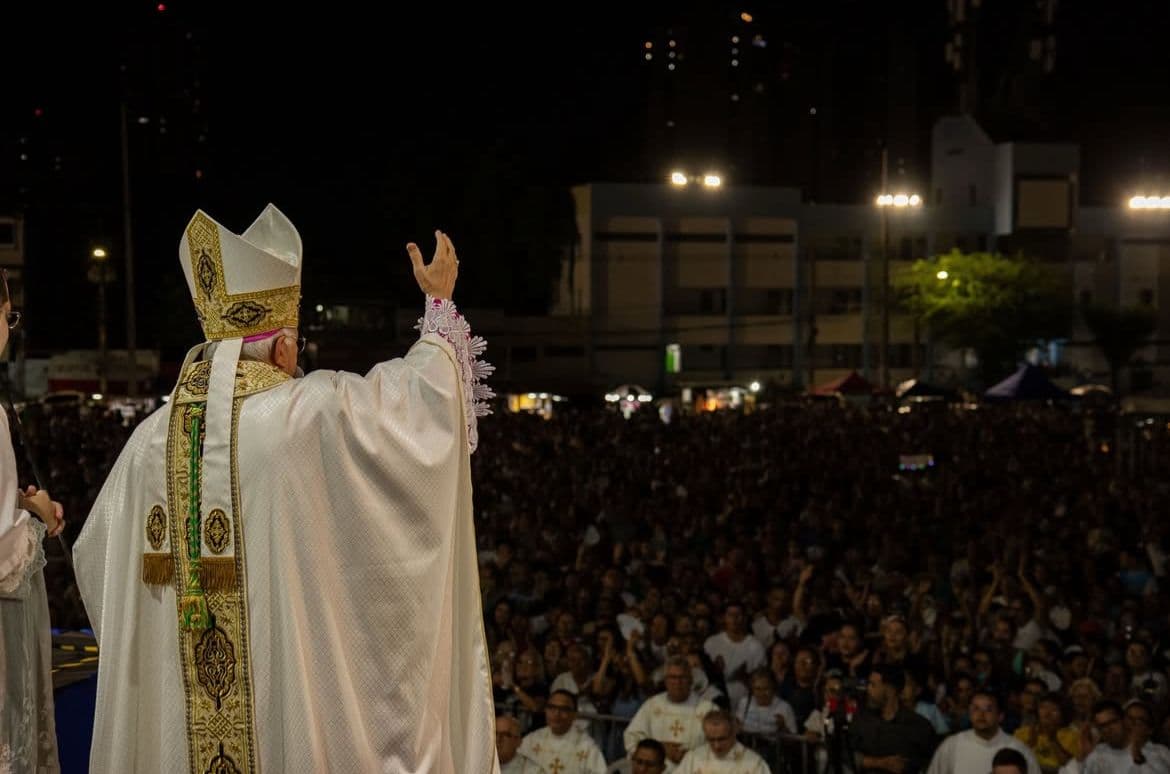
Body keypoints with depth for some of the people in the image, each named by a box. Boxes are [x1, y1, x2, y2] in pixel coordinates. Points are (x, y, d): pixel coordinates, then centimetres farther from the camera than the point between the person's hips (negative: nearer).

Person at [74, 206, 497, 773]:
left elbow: (94, 555, 11)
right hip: (290, 679, -4)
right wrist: (440, 301, 17)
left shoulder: (153, 436, 1)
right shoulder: (314, 411, -13)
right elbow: (424, 388, 0)